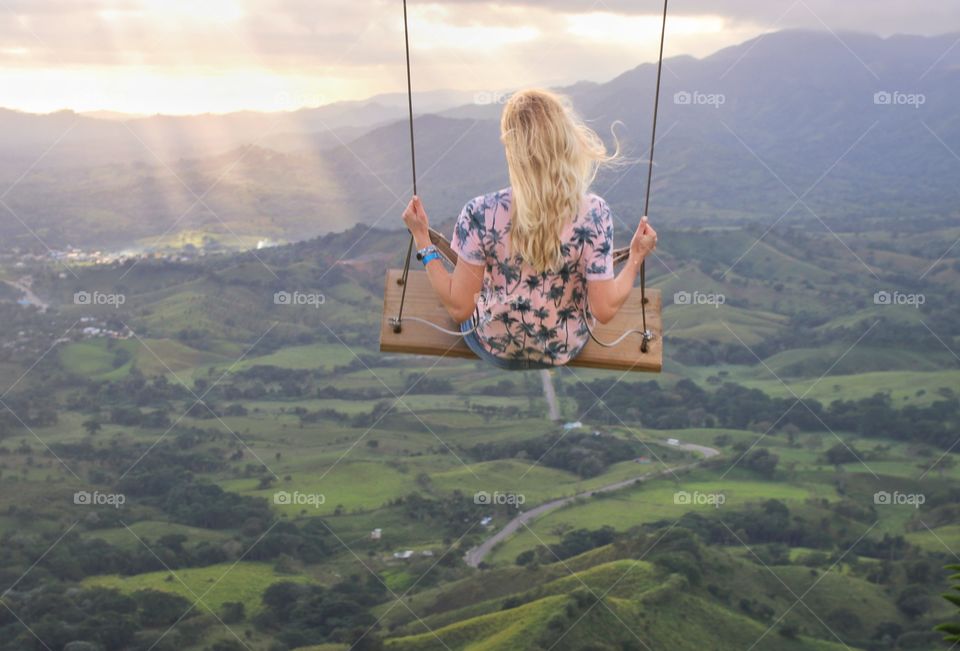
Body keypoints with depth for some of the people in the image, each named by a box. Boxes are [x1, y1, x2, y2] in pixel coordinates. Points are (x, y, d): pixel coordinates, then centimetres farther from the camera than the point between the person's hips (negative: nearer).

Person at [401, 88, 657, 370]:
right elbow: (604, 310, -19)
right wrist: (637, 257, -4)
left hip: (494, 348, -1)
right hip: (563, 352, 1)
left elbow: (459, 308, -20)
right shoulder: (594, 214, -25)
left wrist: (422, 239, -11)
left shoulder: (481, 213, -27)